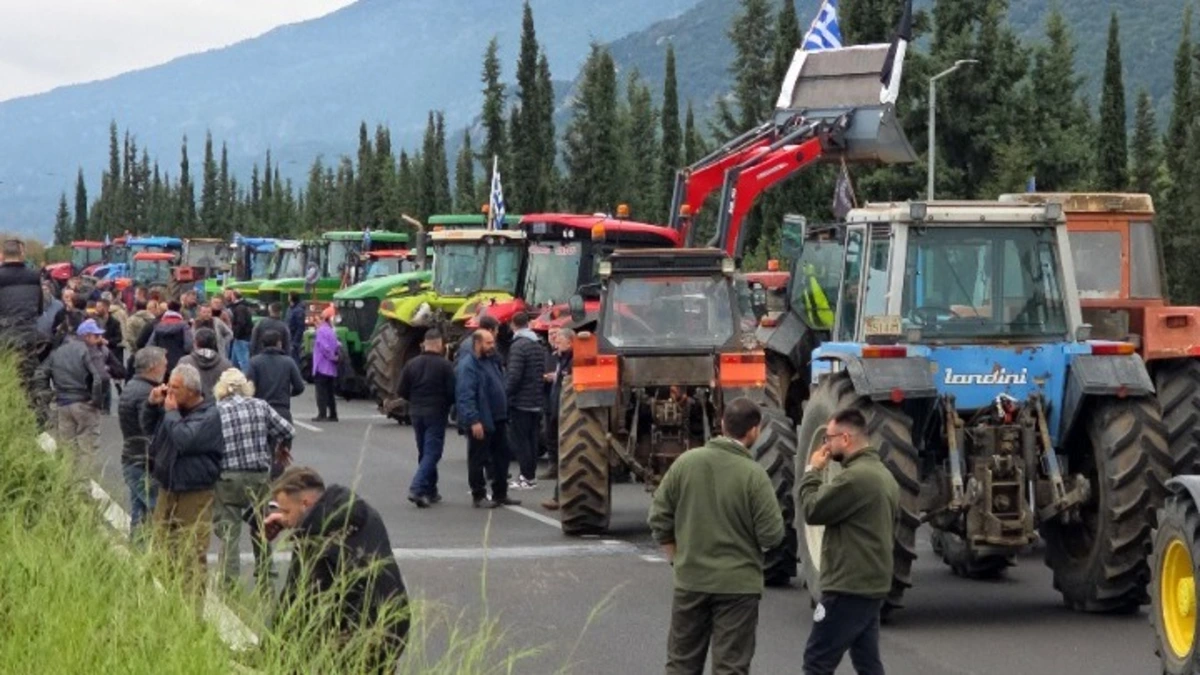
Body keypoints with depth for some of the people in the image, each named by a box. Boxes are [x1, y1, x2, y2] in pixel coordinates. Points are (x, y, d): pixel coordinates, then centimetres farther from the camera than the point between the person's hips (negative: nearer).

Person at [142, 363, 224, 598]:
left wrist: (171, 412, -14)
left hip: (194, 497, -8)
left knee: (192, 558, -6)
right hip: (167, 491, 8)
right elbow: (147, 426, 23)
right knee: (162, 549, 12)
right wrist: (152, 404, 5)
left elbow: (185, 440, -26)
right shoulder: (173, 407, 10)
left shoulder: (209, 415, -13)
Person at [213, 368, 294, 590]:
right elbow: (285, 430, 2)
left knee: (228, 533, 1)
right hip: (258, 476, 2)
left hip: (226, 478, -2)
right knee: (261, 529, 18)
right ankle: (264, 582, 24)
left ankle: (230, 584, -7)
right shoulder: (260, 406, 2)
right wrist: (280, 451, 21)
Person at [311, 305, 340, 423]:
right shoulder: (331, 331, 14)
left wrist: (333, 357, -10)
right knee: (330, 392, 13)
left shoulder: (321, 330, -13)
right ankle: (333, 414, 13)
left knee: (321, 392, -6)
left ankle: (322, 415, -10)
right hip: (331, 369, 8)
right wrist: (335, 357, 3)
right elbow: (337, 346, 12)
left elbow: (325, 347, -21)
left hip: (322, 367, -8)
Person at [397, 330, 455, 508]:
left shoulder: (412, 364, 2)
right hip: (436, 413, -5)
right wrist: (446, 403, 8)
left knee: (424, 452, 17)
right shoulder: (445, 365, -11)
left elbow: (402, 391, 3)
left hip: (416, 413, 5)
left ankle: (430, 491, 21)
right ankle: (417, 489, -19)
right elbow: (452, 392, -13)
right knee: (432, 453, -4)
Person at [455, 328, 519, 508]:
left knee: (501, 457, 13)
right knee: (478, 459, 1)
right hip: (480, 423, -9)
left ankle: (500, 494, 21)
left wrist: (504, 414, 18)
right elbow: (465, 396, -22)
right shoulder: (468, 366, -15)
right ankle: (479, 496, 8)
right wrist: (473, 420, -27)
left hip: (498, 419, 9)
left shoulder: (492, 361, 14)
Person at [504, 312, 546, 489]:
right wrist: (541, 396, 18)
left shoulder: (518, 346, -15)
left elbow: (514, 375, -21)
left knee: (518, 440, -4)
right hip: (536, 401, 8)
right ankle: (531, 475, 15)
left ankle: (527, 477, -6)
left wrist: (505, 395, -13)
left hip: (521, 401, -8)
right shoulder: (538, 345, 12)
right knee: (531, 439, 12)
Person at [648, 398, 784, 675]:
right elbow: (771, 535, -13)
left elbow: (659, 518, 1)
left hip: (690, 580, 3)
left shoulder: (686, 462, -3)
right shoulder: (753, 474, -13)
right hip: (738, 584, -3)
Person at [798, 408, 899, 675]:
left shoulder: (856, 476, -20)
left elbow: (812, 510, -15)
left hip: (849, 588, -10)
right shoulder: (883, 474, 14)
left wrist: (812, 471, -2)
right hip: (873, 585, 10)